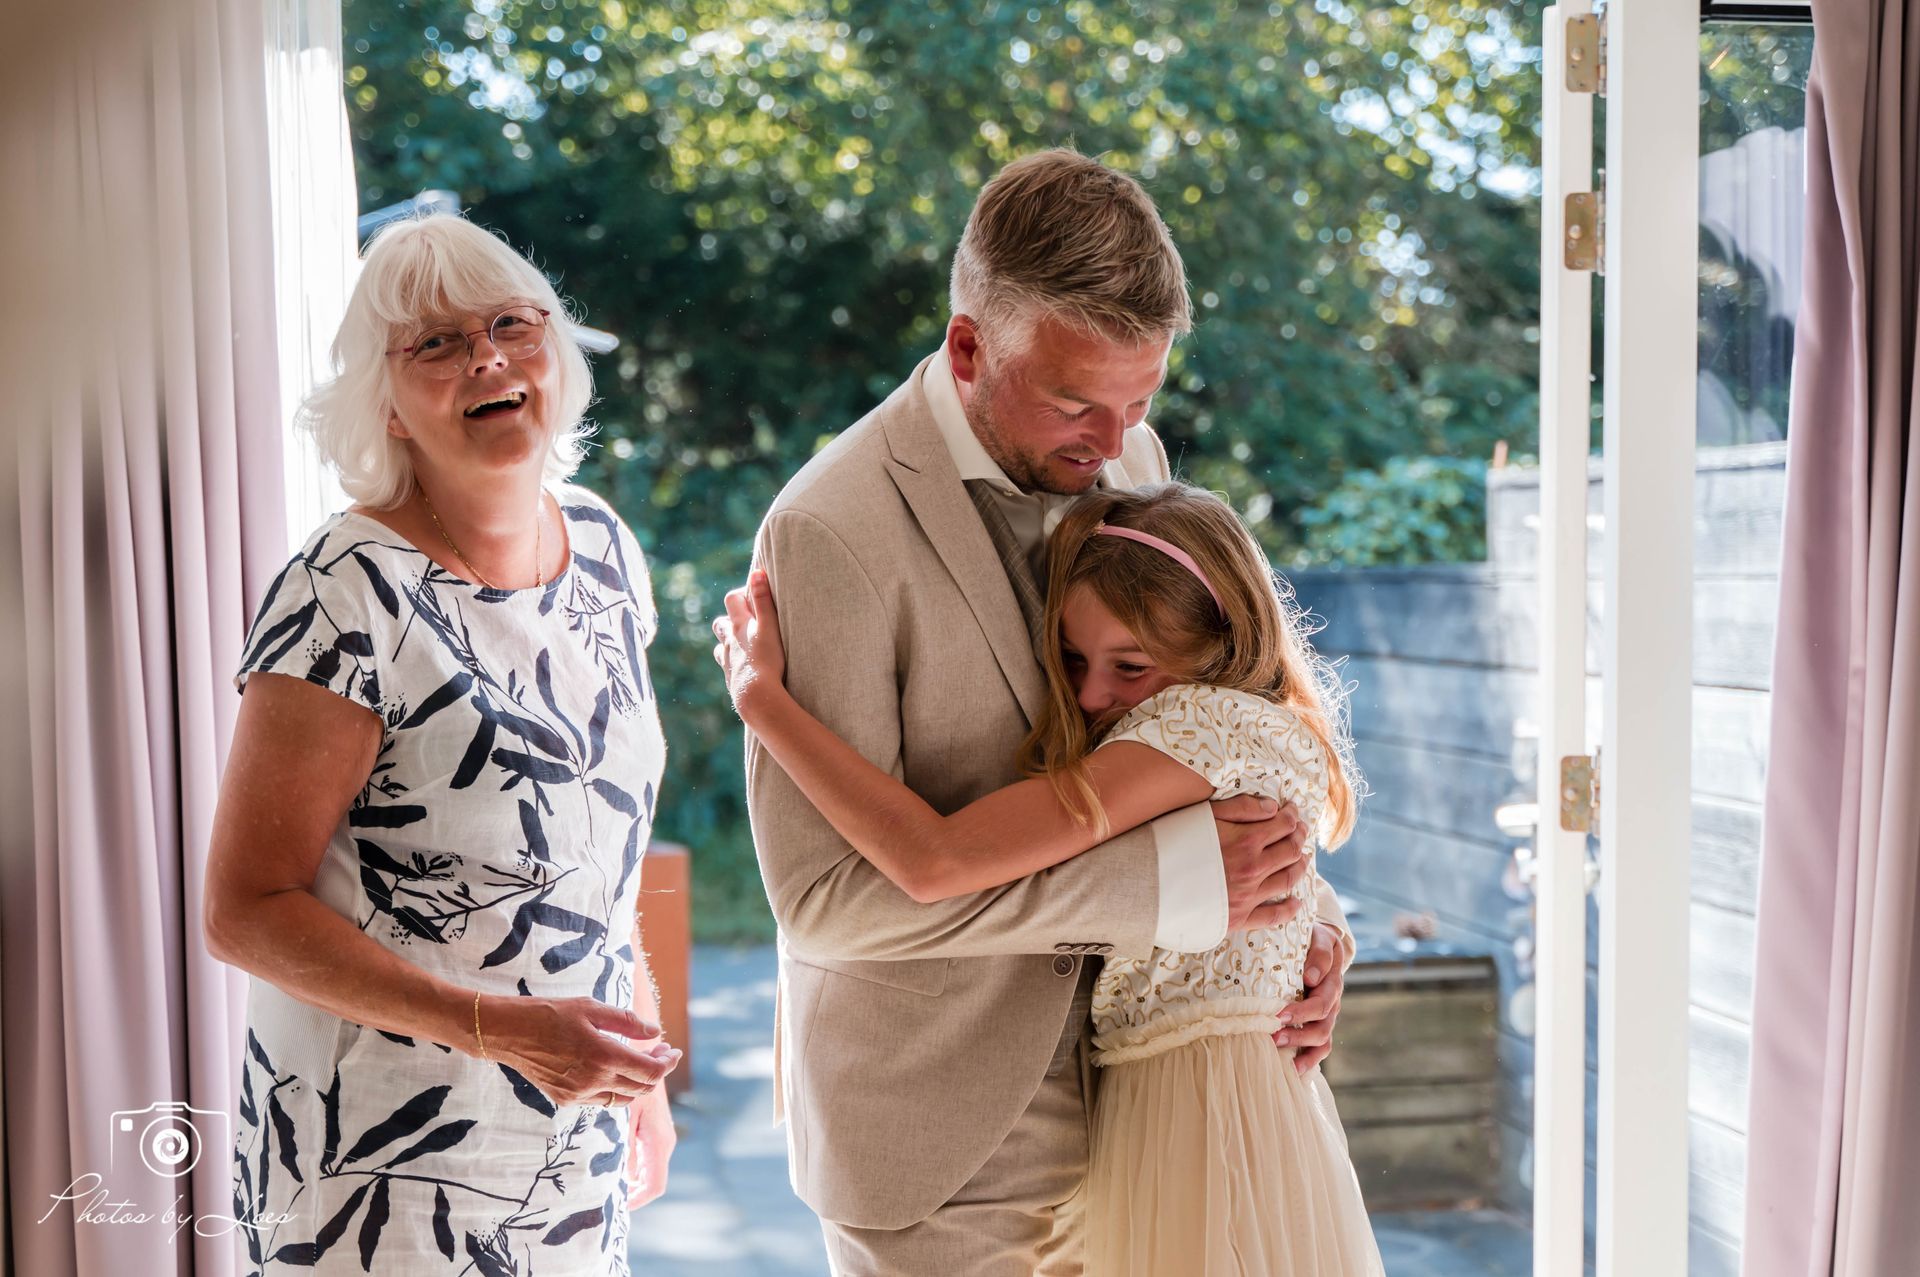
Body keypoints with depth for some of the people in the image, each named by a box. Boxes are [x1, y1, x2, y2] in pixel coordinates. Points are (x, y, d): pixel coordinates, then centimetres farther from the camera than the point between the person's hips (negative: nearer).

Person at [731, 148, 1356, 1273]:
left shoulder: (1130, 458, 2)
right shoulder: (832, 532, -20)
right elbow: (824, 893, -23)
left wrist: (1295, 902, -4)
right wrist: (1165, 881, -27)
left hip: (1122, 1089, 6)